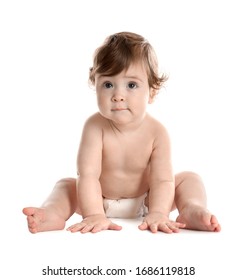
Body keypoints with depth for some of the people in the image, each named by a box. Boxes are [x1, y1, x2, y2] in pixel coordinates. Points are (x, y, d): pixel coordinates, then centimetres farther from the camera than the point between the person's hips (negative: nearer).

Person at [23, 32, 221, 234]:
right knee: (66, 185, -17)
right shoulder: (95, 126, -26)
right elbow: (88, 175, -31)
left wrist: (157, 214, -41)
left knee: (189, 178, -11)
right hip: (100, 201, 0)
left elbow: (162, 180, -25)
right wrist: (94, 215, -42)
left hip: (144, 203, 1)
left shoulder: (156, 132, -23)